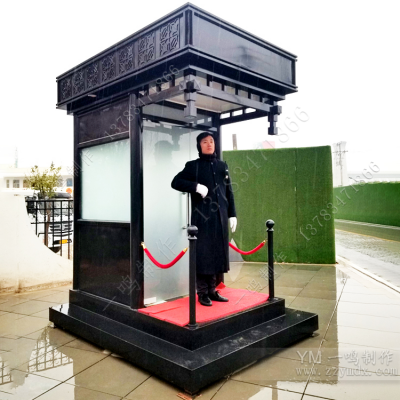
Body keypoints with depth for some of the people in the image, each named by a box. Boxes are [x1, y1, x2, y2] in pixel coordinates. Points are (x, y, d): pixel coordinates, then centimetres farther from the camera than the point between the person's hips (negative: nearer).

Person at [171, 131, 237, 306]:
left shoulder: (222, 165, 14)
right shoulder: (193, 166, 2)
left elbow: (229, 192, 15)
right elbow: (175, 182, -6)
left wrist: (232, 214, 10)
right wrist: (196, 186, -18)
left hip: (220, 216, 5)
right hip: (202, 216, -4)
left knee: (217, 253, 9)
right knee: (202, 253, -1)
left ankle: (212, 290, 21)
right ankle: (202, 293, 9)